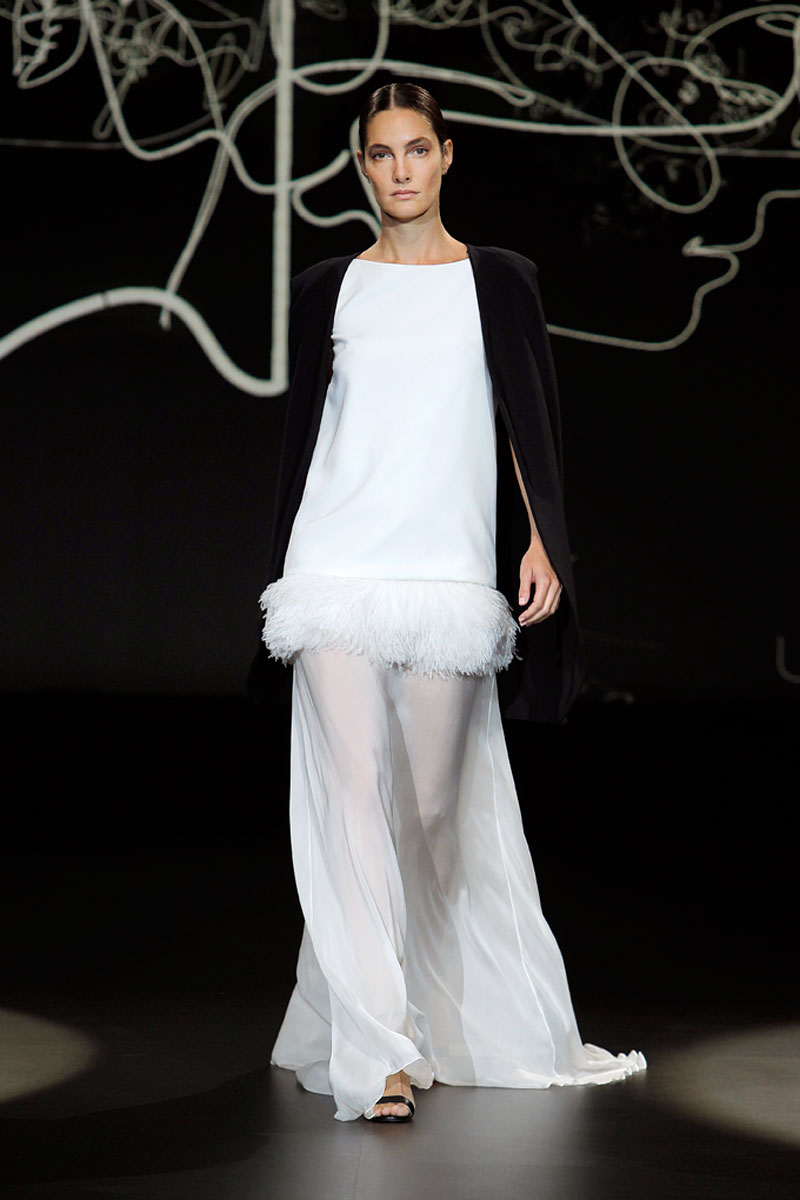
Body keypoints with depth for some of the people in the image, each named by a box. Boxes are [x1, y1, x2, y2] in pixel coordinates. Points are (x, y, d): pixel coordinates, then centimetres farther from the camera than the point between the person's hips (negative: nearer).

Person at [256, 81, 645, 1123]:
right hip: (338, 570, 0)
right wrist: (281, 572, 14)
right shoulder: (326, 290, 11)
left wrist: (542, 543, -6)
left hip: (451, 575, 0)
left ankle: (446, 1018, 22)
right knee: (353, 790, -11)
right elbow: (301, 434, 15)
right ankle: (377, 1055, -13)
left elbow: (529, 420, 6)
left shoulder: (498, 281, 9)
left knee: (436, 803, 3)